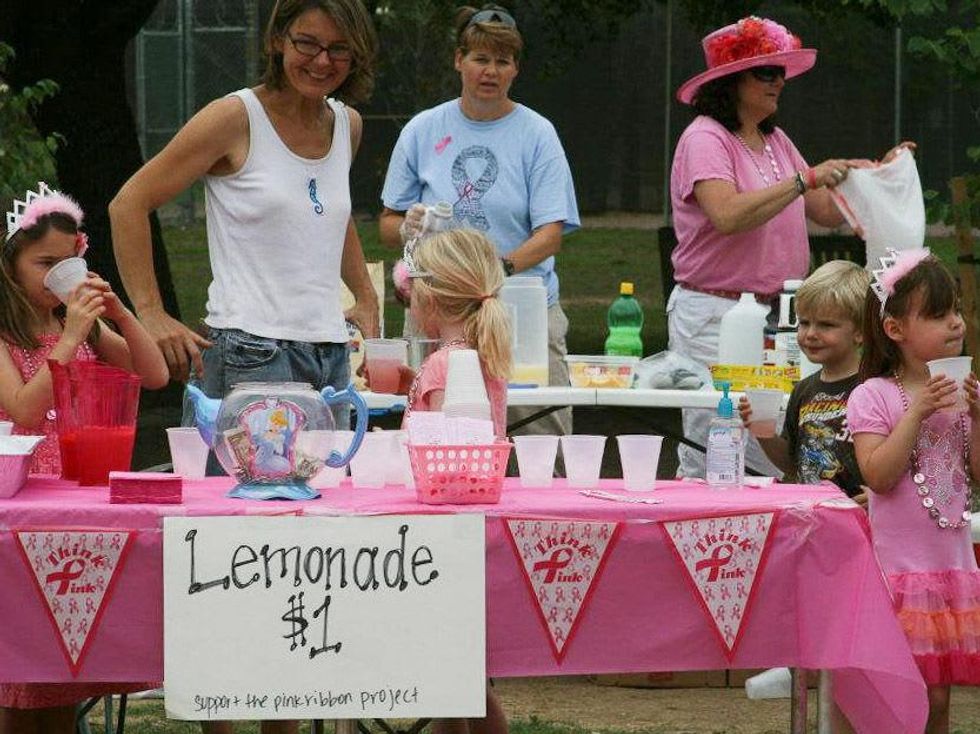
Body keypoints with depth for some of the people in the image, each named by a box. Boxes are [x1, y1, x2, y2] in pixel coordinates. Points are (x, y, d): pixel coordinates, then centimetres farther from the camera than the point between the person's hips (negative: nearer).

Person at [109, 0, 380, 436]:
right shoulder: (236, 118, -6)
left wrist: (366, 298, 26)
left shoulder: (347, 126, 13)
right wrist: (151, 315, -11)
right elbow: (129, 204, -5)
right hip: (251, 353, -7)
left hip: (332, 352, 7)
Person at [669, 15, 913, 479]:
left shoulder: (775, 142, 17)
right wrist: (805, 180, -26)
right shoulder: (705, 138, -8)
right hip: (714, 315, -7)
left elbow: (827, 213, 19)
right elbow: (728, 215, -25)